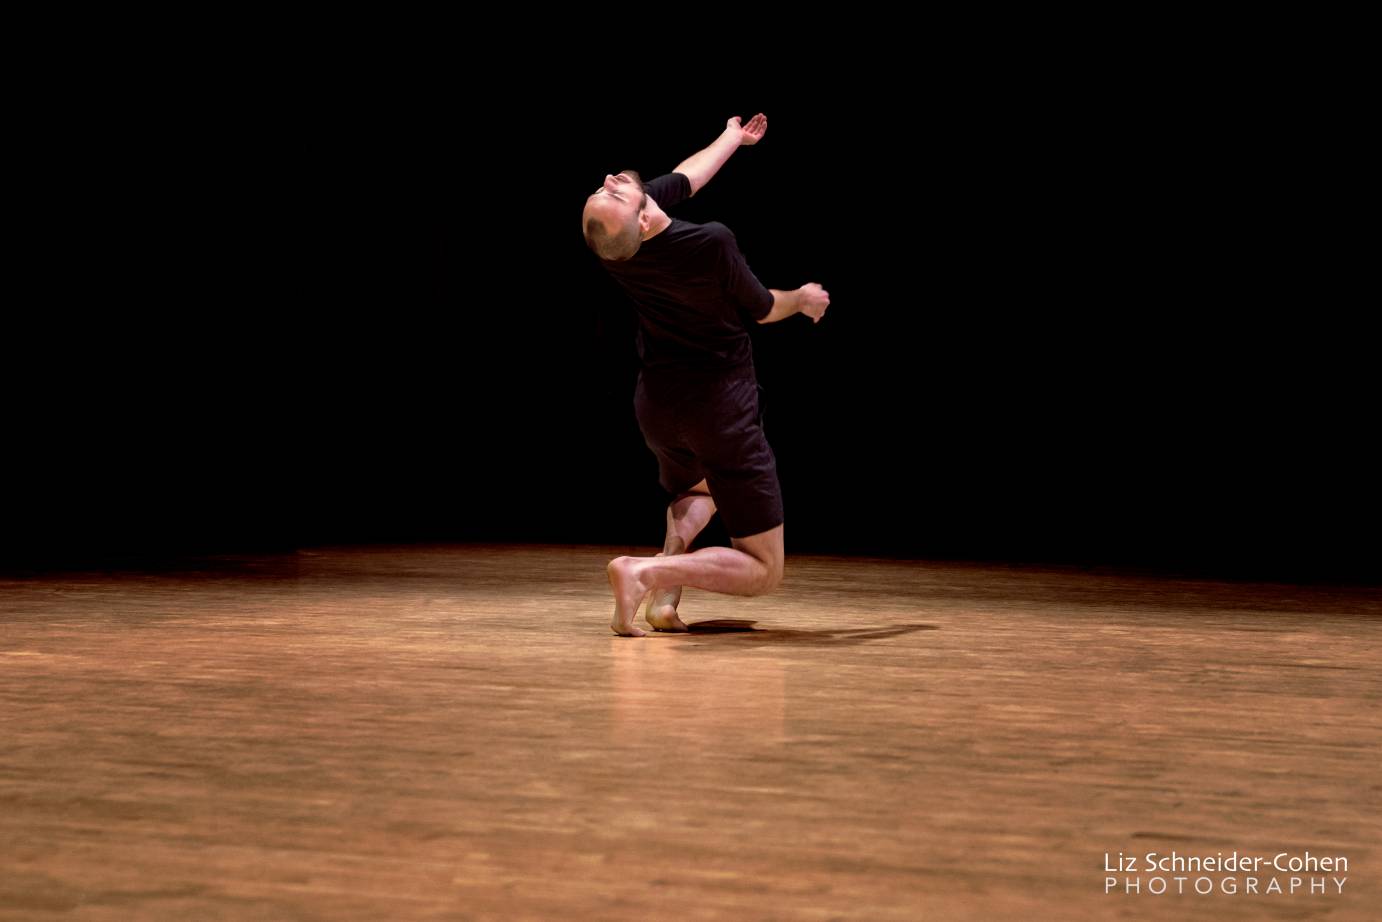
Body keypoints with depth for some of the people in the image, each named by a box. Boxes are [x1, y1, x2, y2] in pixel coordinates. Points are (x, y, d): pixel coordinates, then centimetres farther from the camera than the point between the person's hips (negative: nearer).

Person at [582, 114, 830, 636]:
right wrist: (804, 299, 18)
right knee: (763, 570, 3)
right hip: (722, 412, -6)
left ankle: (667, 584, 7)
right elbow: (762, 310, -5)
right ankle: (648, 572, -22)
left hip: (656, 406, 6)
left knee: (693, 493, 39)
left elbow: (686, 176, 11)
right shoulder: (712, 244, -28)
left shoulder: (609, 239, -11)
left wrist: (732, 138, 30)